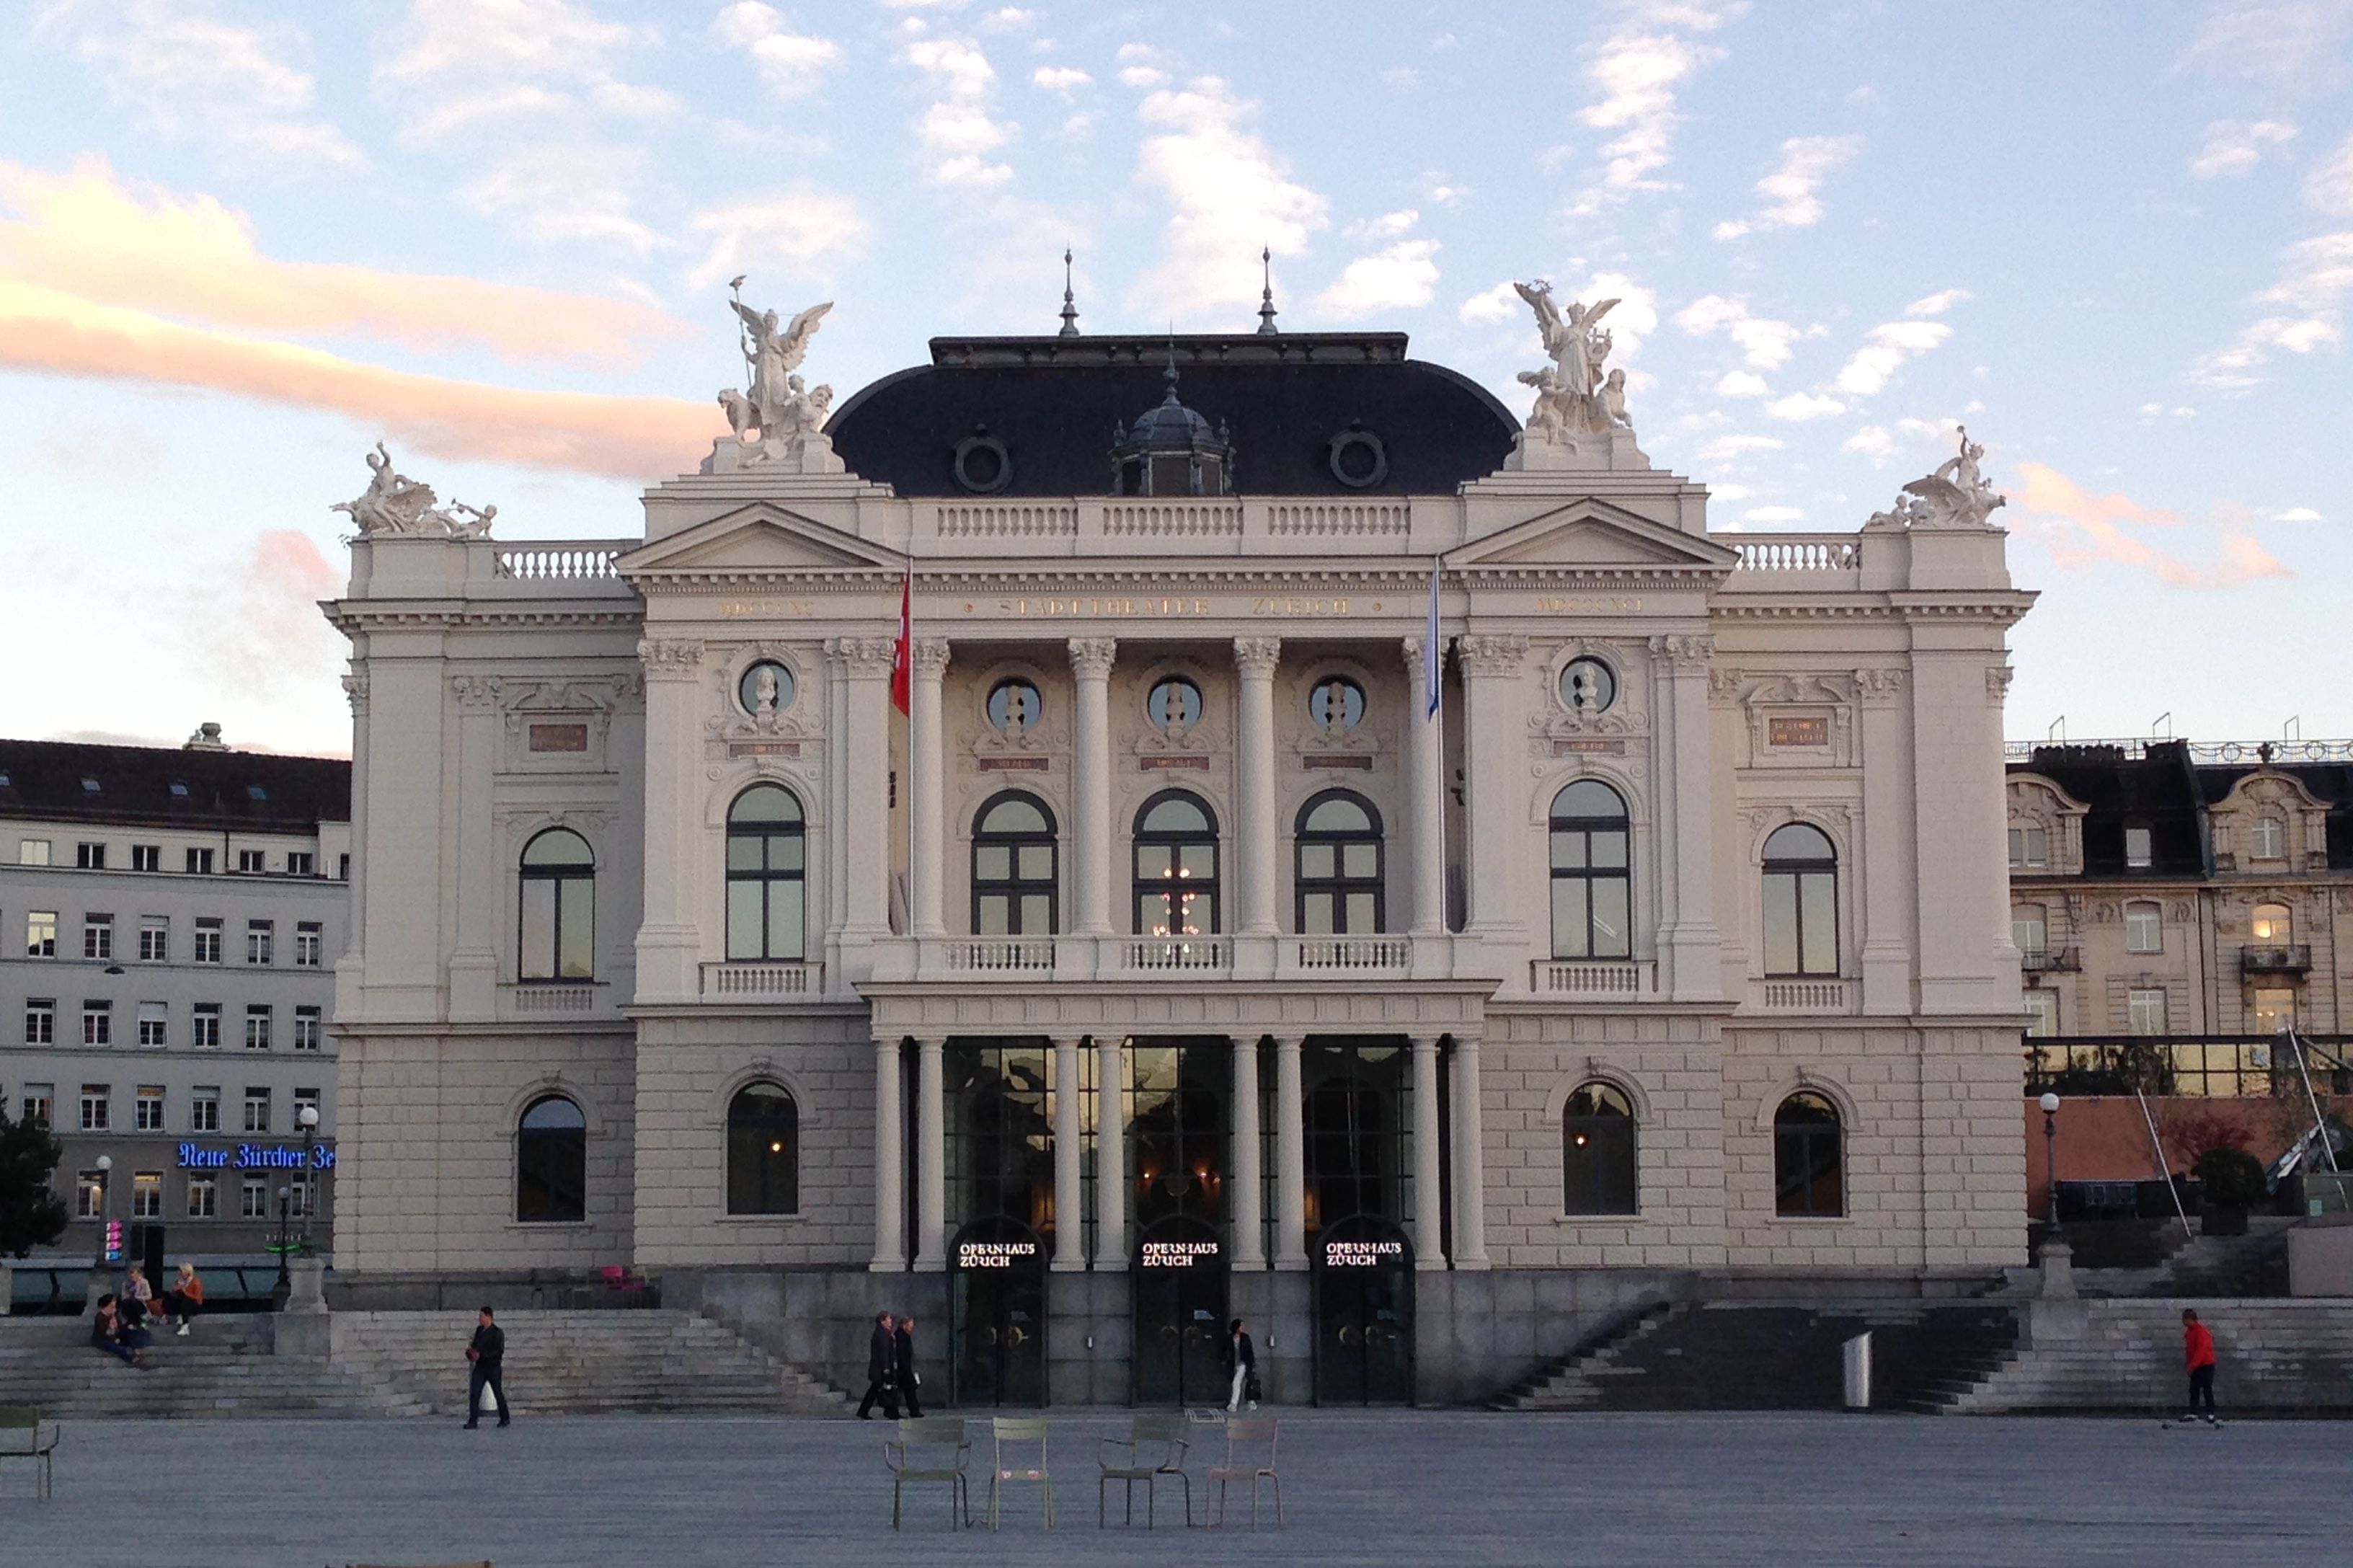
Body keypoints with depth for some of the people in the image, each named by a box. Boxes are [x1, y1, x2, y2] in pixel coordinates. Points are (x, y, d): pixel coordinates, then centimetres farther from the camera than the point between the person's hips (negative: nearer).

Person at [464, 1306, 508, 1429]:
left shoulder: (497, 1332, -12)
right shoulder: (479, 1330, 9)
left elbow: (499, 1351, -18)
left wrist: (482, 1354, -24)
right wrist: (471, 1349, -1)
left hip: (493, 1368, -5)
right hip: (480, 1367, 5)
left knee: (498, 1394, 7)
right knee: (474, 1393, -6)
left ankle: (504, 1419, 23)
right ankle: (473, 1421, -5)